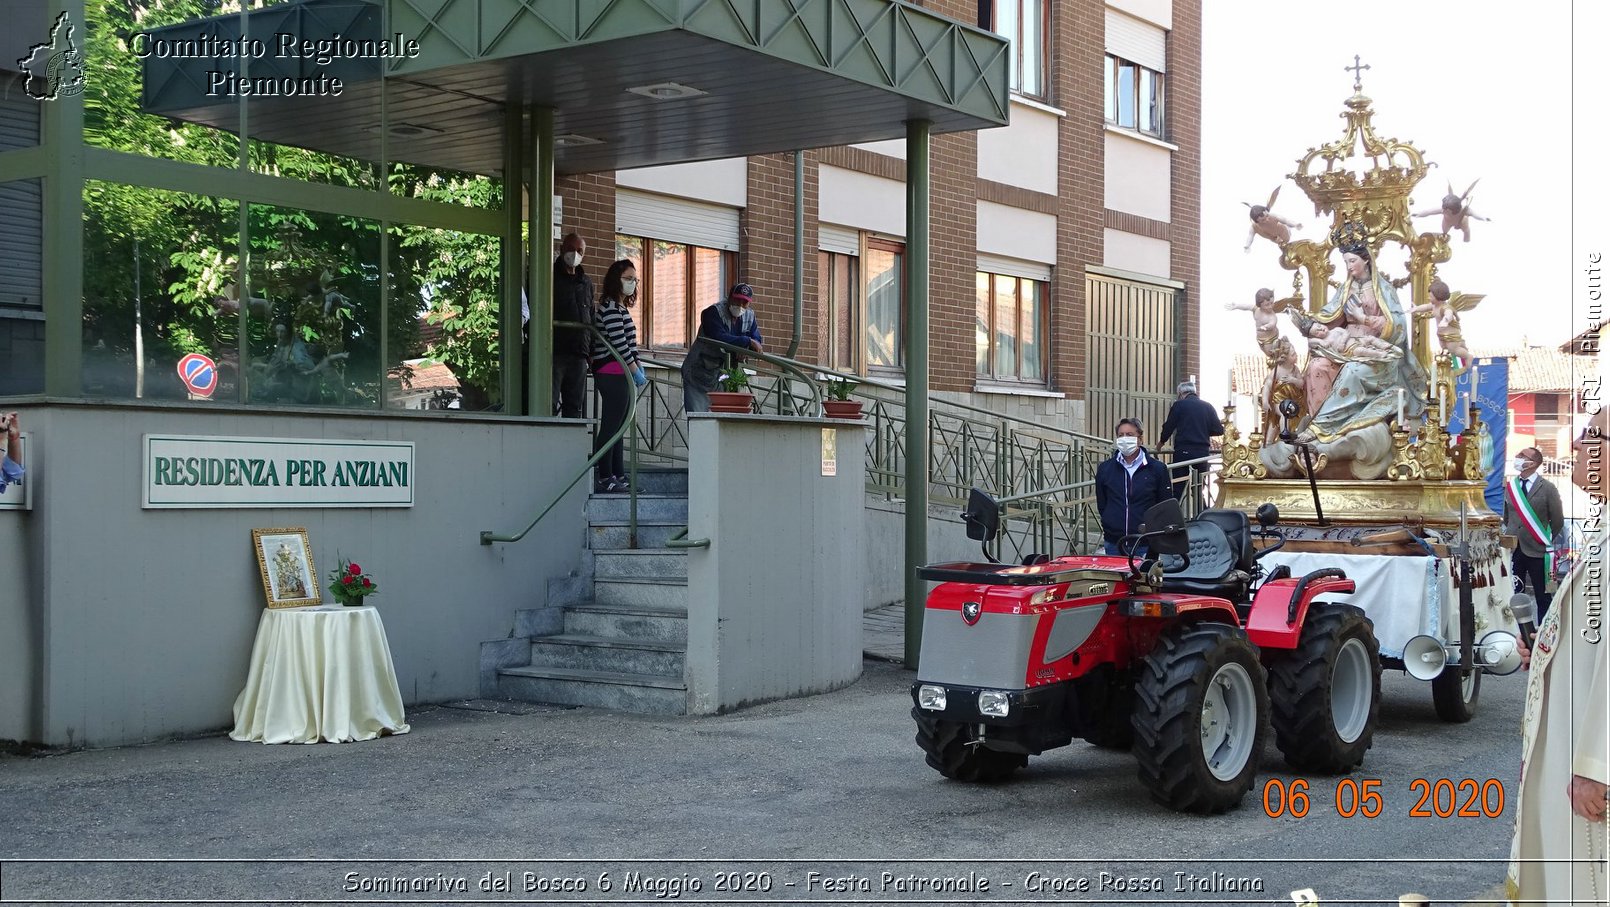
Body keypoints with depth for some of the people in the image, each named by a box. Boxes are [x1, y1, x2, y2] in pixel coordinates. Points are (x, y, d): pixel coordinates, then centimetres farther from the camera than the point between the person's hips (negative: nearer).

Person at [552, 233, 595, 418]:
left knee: (575, 406, 6)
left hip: (579, 355, 6)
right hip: (553, 352, -6)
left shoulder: (586, 282, 20)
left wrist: (592, 351, 13)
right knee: (549, 404, -12)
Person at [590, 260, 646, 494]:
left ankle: (618, 475, 14)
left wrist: (638, 365, 13)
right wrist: (635, 370, -13)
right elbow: (619, 342, -17)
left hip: (619, 375, 10)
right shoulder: (611, 307, -12)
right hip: (613, 374, -10)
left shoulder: (619, 307, 20)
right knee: (610, 426, -8)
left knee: (618, 427, 11)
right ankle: (603, 477, -5)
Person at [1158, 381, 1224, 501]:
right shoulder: (1207, 406, 9)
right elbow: (1219, 430, 7)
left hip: (1183, 451, -4)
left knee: (1177, 490, -5)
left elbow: (1169, 427, 4)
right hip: (1203, 452, 4)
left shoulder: (1179, 405, -1)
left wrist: (1162, 441, 23)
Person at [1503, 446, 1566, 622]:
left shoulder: (1547, 488, -7)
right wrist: (1514, 534, 13)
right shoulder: (1510, 486, 7)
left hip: (1536, 550, -4)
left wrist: (1546, 541, 6)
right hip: (1513, 549, 4)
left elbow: (1557, 521, -1)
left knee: (1543, 597, 4)